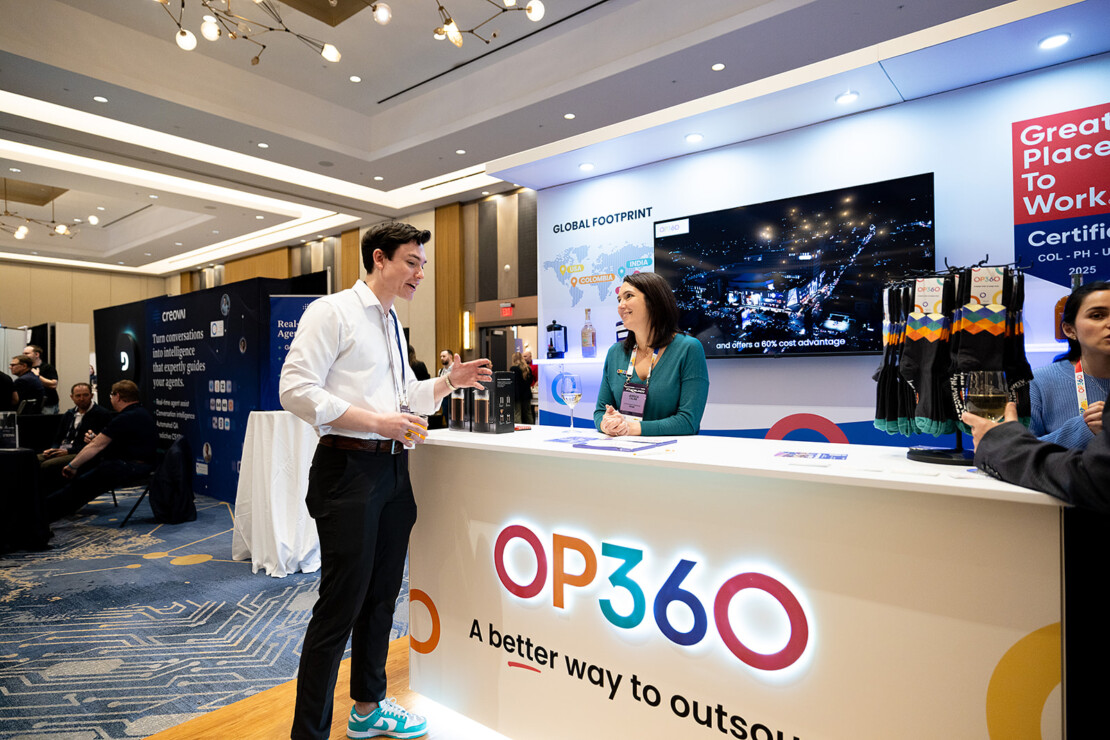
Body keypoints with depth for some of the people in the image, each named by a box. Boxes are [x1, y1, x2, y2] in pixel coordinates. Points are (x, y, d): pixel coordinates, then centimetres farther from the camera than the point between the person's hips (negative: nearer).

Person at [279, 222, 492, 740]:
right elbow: (296, 391, -16)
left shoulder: (392, 325, 19)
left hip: (393, 469, 8)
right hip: (349, 469, -8)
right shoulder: (331, 312, -6)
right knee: (341, 605, -1)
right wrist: (377, 421, -20)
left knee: (381, 597, 17)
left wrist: (450, 381, 7)